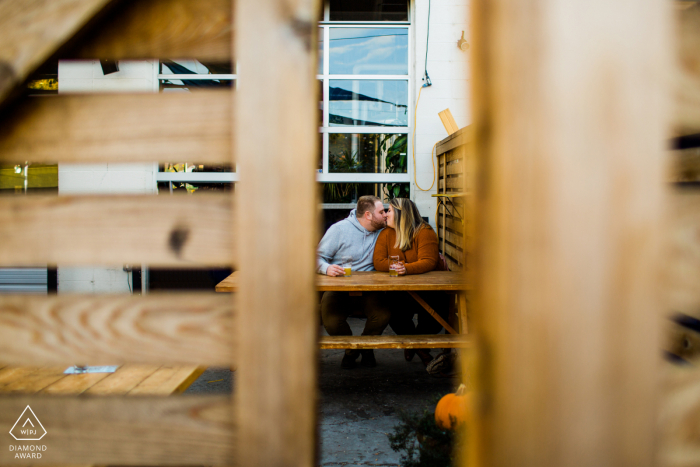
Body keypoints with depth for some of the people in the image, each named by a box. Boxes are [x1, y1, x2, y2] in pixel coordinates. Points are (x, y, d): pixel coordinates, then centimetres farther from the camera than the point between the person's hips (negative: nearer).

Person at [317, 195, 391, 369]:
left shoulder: (382, 232, 6)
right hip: (339, 288, -2)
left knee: (383, 315, -27)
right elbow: (319, 257, -3)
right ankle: (351, 348, 10)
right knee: (331, 322, -28)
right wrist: (326, 268, -27)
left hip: (367, 290, 2)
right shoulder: (339, 229, -5)